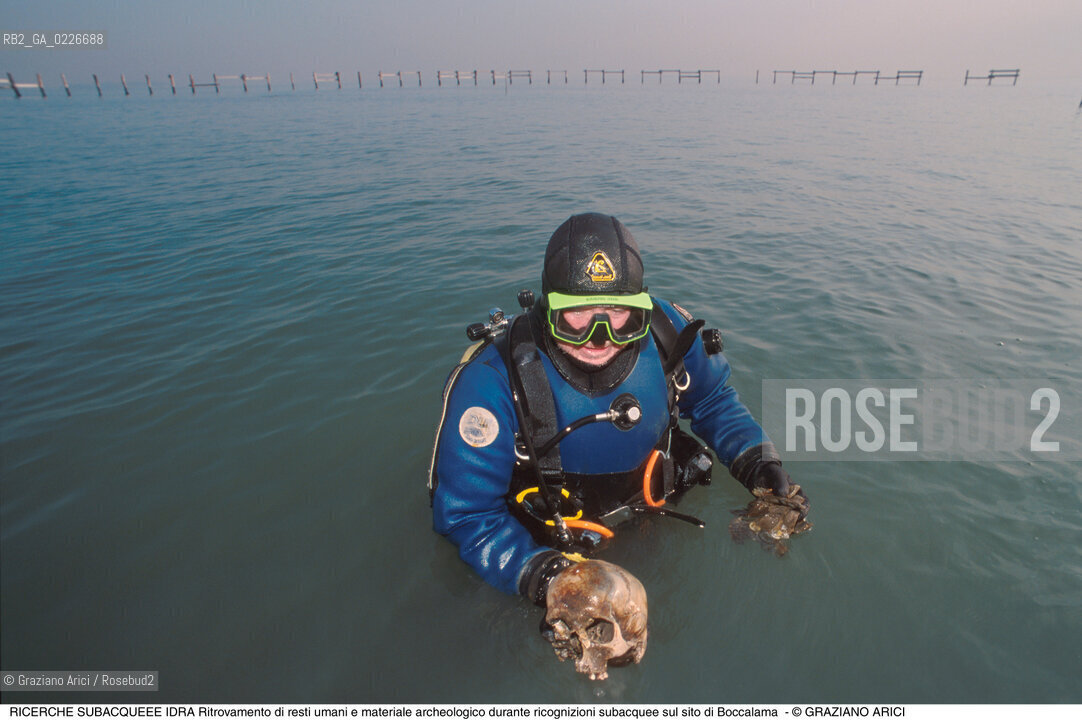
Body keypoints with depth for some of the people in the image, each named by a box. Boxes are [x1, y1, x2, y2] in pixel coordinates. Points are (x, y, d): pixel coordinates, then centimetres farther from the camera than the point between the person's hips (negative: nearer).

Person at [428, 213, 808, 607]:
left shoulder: (665, 331, -17)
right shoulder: (493, 381, -29)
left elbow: (713, 400, 5)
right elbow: (465, 513, -22)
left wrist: (755, 460, -9)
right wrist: (533, 572, -36)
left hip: (649, 517, 3)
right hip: (547, 543, -2)